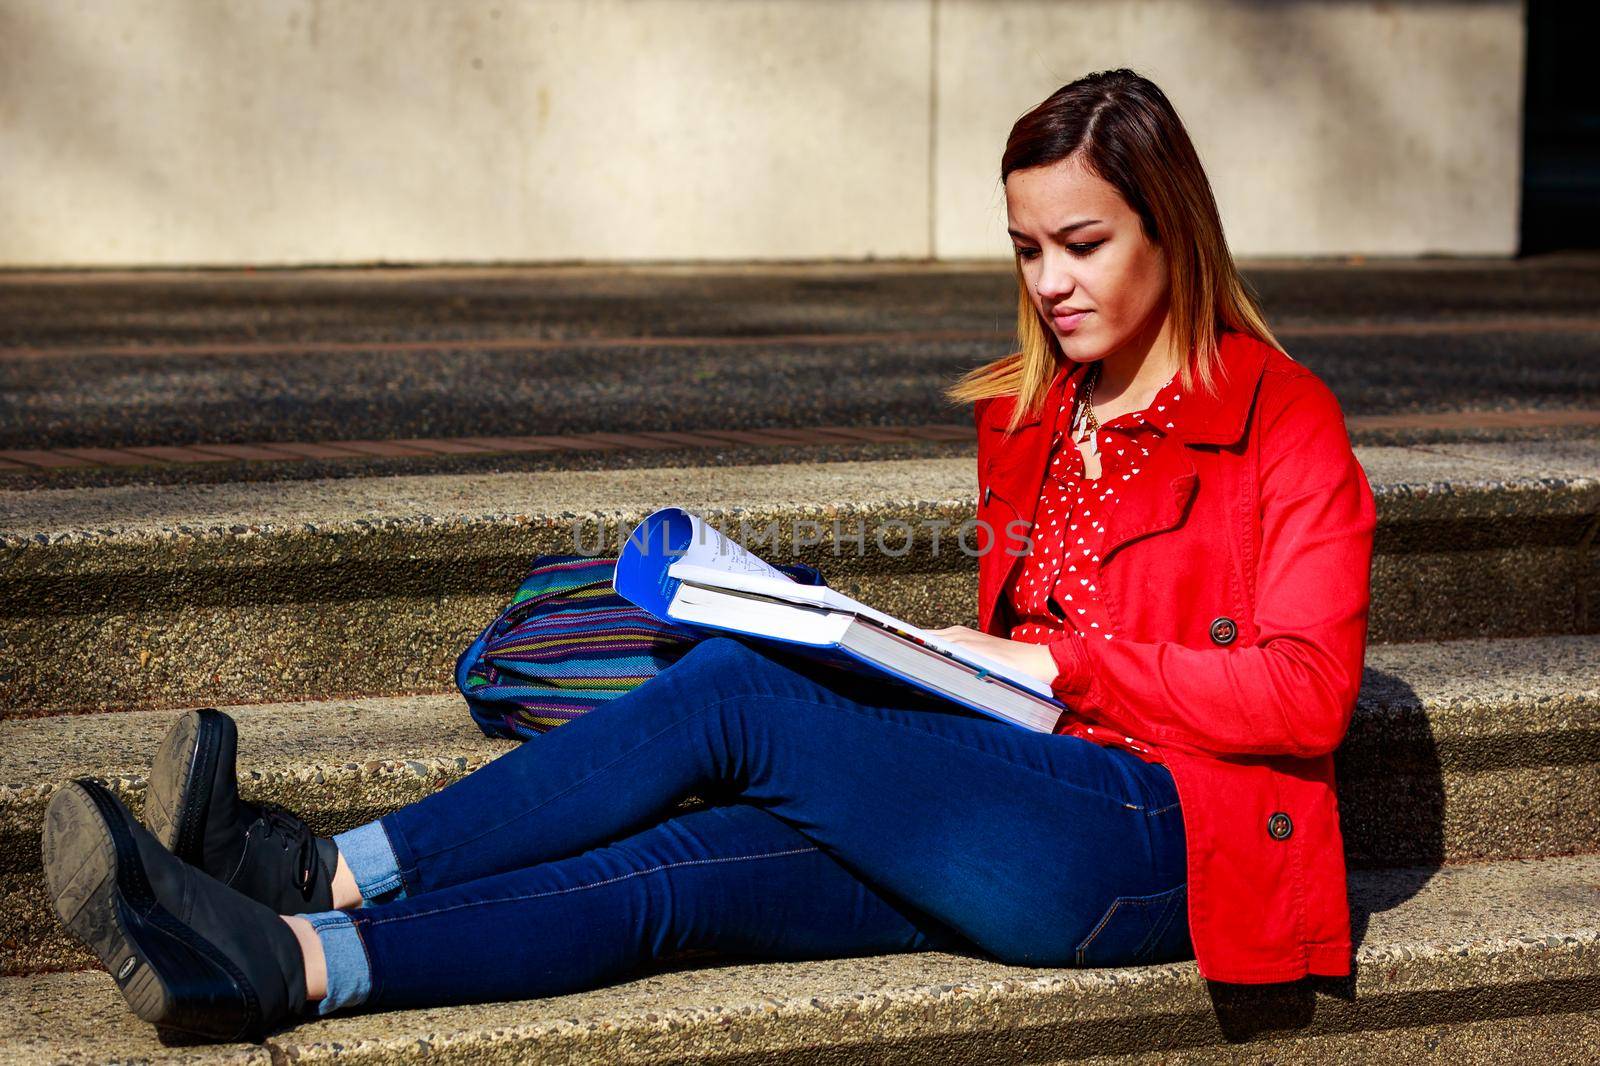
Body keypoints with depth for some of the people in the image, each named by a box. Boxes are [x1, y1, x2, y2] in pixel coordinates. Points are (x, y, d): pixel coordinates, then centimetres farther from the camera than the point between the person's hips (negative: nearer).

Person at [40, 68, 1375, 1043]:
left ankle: (328, 876, -25)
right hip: (1020, 831, 7)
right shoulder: (1026, 419, 20)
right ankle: (281, 955, -34)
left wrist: (1058, 667, -11)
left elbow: (1307, 691, -9)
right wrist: (918, 667, 6)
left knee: (732, 693, -23)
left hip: (1161, 840, -6)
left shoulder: (1284, 421, -1)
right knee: (678, 871, -21)